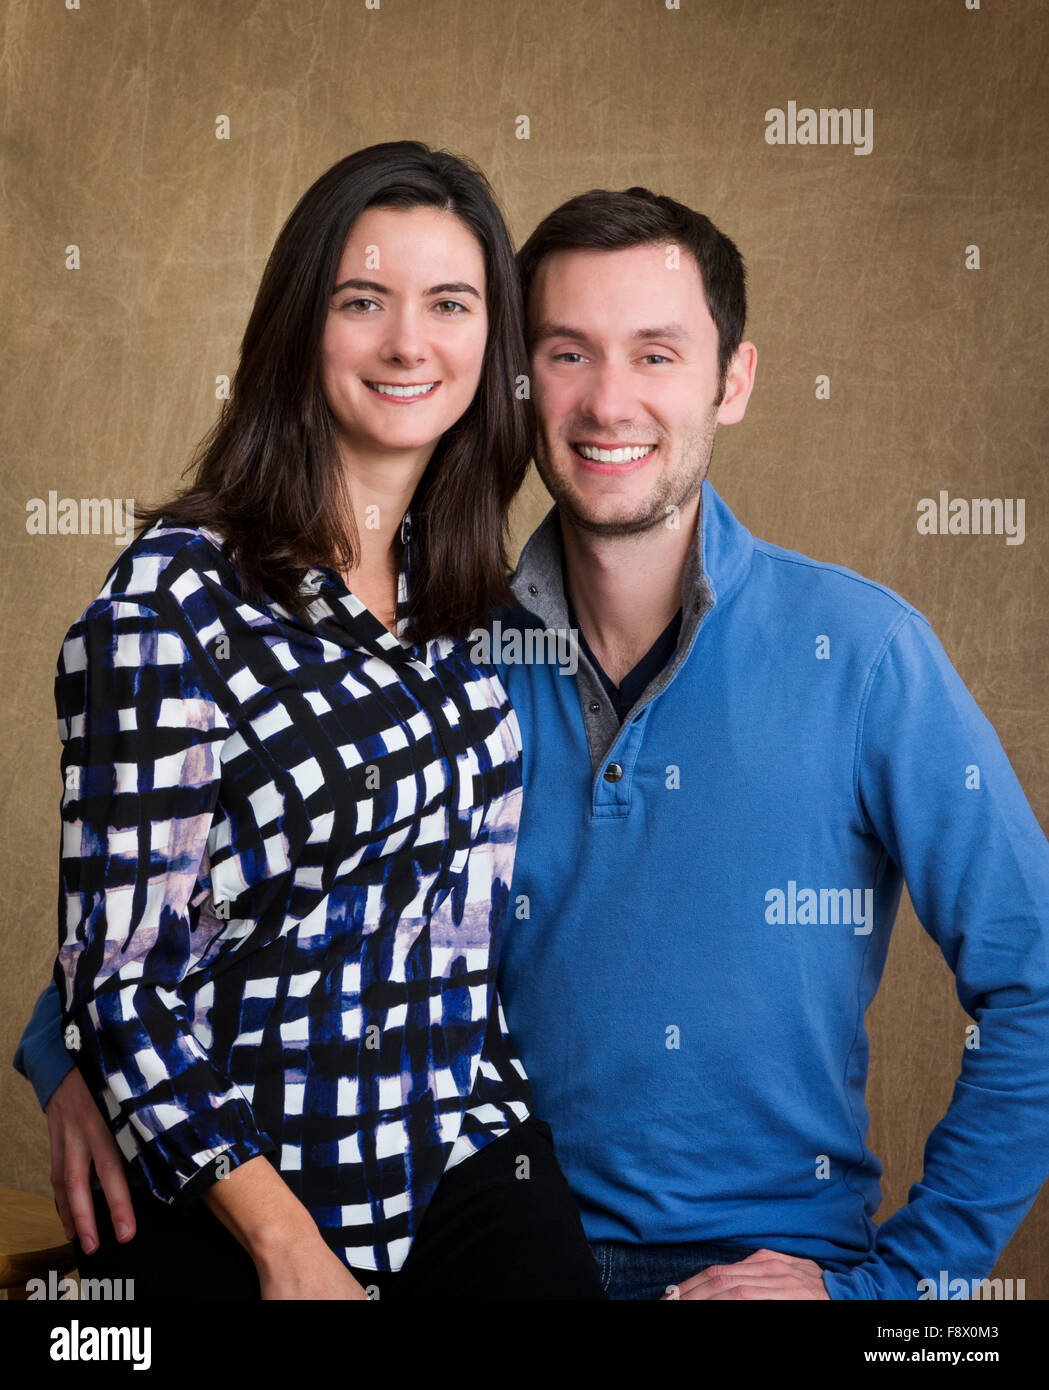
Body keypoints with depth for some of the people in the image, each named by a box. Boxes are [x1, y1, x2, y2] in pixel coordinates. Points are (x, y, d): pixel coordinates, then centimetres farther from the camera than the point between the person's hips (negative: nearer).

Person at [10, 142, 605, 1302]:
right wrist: (290, 1248, -13)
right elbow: (121, 976, -11)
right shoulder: (173, 599, -12)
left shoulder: (465, 588, 5)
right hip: (236, 1211, -4)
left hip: (472, 1157, 5)